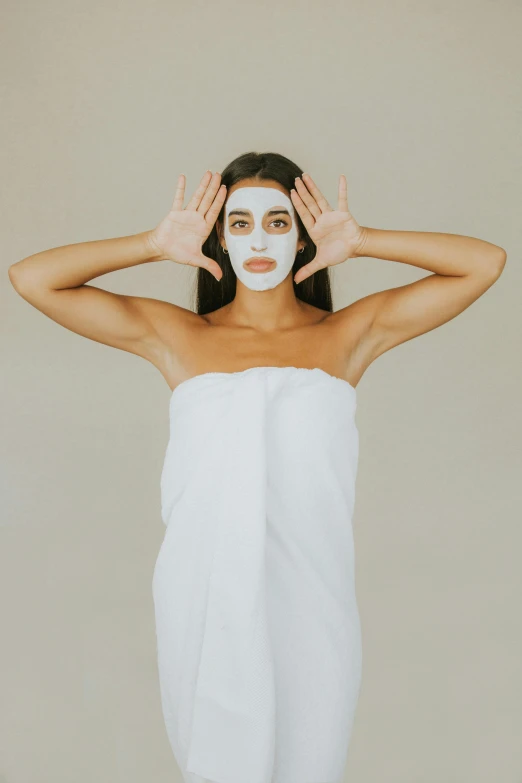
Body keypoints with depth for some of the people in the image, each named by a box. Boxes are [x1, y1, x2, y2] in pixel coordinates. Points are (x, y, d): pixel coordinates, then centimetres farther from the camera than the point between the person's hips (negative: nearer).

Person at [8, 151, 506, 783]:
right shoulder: (177, 337, 1)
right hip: (205, 606, 0)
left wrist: (361, 243, -3)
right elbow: (30, 277, -1)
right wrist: (154, 245, -3)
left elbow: (485, 264, -1)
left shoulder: (348, 335, 1)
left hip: (311, 607, 0)